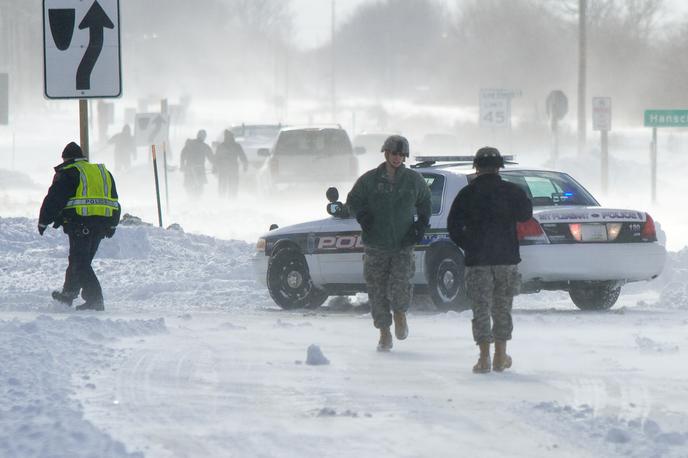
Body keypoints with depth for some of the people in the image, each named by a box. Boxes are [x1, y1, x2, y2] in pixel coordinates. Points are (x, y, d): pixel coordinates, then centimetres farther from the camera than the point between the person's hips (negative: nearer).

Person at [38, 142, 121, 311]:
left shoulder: (67, 172, 1)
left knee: (80, 262, -6)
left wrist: (44, 221, 5)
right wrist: (112, 225, 29)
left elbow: (54, 199, -4)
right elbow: (114, 201, 23)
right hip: (102, 224, 7)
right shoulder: (104, 172, 20)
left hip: (80, 223, -7)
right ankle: (68, 294, 31)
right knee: (82, 260, 18)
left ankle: (95, 300, -18)